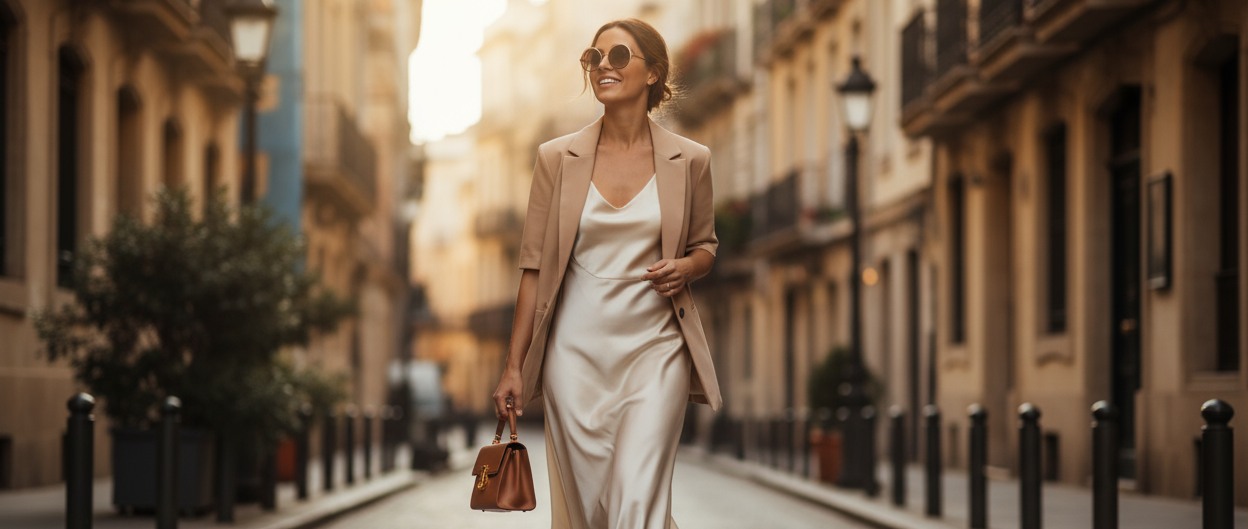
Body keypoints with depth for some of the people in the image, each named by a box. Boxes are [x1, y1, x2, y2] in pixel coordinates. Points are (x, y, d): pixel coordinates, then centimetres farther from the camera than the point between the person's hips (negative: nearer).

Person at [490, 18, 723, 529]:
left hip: (655, 351, -1)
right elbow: (535, 266, 5)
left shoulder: (689, 161, 2)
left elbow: (704, 246, 17)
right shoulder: (558, 158, 2)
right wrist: (513, 366, 2)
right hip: (575, 352, 1)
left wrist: (685, 267, -8)